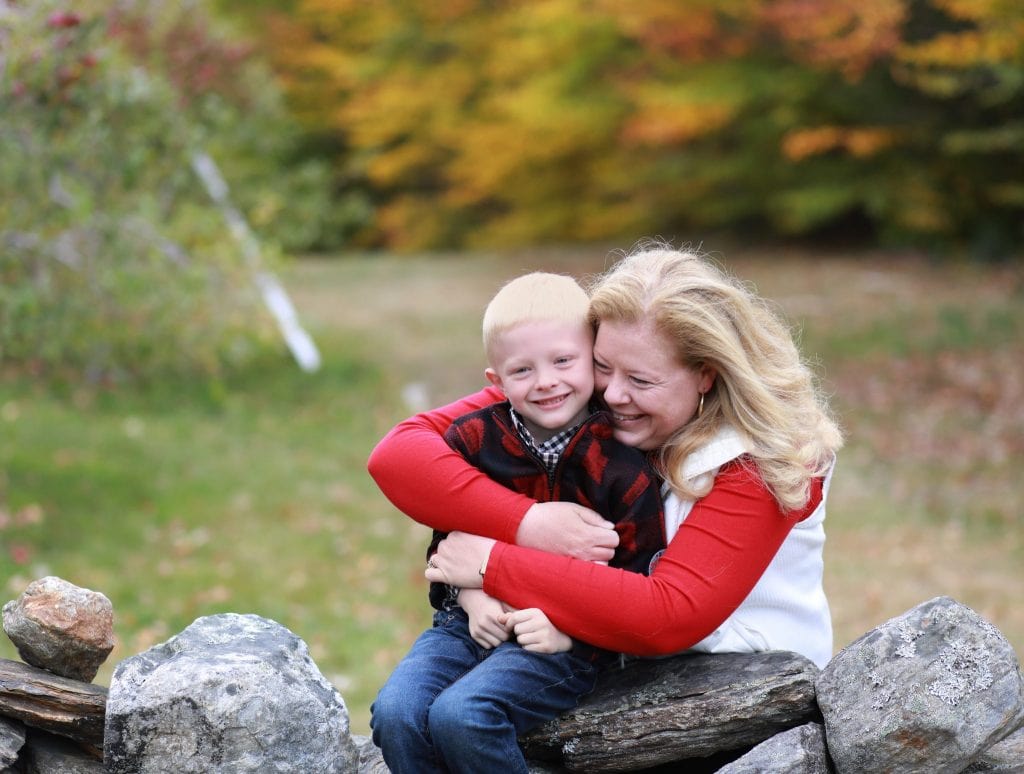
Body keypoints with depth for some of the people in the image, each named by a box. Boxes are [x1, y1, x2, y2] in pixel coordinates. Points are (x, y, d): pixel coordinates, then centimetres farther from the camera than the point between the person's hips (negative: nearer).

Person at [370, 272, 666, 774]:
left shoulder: (618, 465, -8)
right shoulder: (473, 439, 2)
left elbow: (638, 577, -5)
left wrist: (570, 629, -17)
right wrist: (470, 594, -5)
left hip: (565, 642, -5)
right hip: (474, 617, 5)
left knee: (459, 715, -28)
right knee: (394, 712, -19)